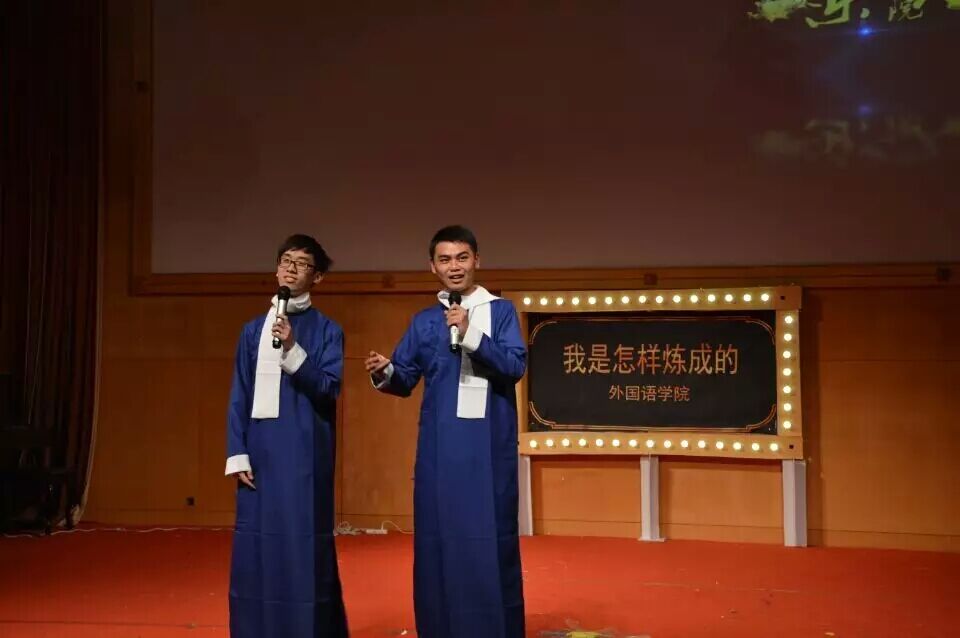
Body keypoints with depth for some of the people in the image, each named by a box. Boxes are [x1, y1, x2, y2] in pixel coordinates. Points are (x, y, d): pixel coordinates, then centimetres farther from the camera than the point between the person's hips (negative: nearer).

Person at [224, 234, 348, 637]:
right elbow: (238, 397, 10)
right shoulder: (253, 329, 12)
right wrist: (237, 454, 2)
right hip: (261, 450, 3)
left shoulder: (326, 330, 2)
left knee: (303, 543, -2)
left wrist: (292, 349, -21)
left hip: (305, 452, -3)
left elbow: (329, 388, -9)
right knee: (256, 545, 4)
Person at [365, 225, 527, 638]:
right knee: (438, 536, 4)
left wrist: (471, 334, -20)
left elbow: (515, 366, -9)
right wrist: (385, 373, -13)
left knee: (490, 537, 1)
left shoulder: (500, 311, 3)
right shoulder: (423, 322, 11)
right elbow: (406, 380, 9)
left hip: (489, 445, -2)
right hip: (439, 448, 3)